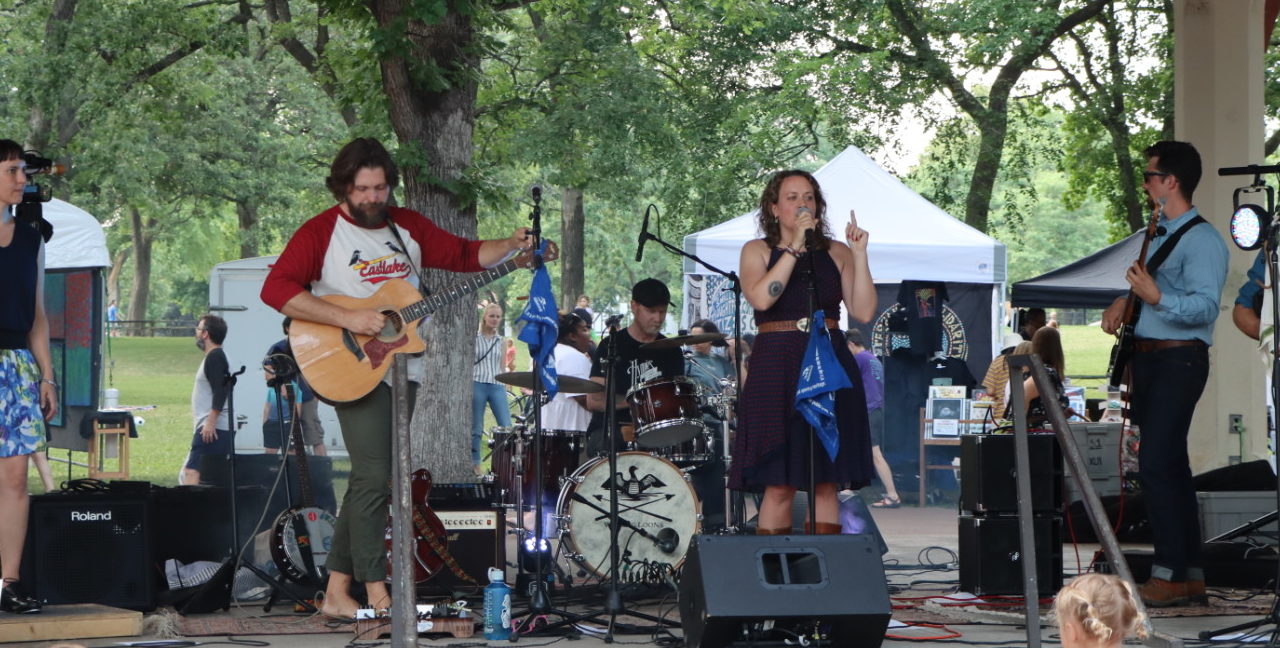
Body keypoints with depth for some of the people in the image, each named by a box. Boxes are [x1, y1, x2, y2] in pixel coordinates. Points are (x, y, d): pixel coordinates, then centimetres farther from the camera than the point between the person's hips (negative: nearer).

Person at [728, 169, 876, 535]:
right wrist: (795, 247, -13)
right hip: (777, 371, -2)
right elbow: (761, 298, -14)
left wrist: (859, 255, -4)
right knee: (780, 484, -7)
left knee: (826, 482, 1)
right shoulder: (757, 251, 6)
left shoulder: (836, 253, 12)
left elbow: (864, 312, 1)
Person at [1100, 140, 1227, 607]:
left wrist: (1157, 298, -34)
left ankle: (1170, 574, -15)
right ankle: (1190, 576, 13)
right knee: (1172, 468, 10)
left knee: (1157, 467, -16)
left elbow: (1205, 307, -21)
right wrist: (1122, 302, 14)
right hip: (1145, 358, 10)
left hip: (1177, 361, -10)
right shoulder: (1156, 235, 19)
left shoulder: (1200, 240, -11)